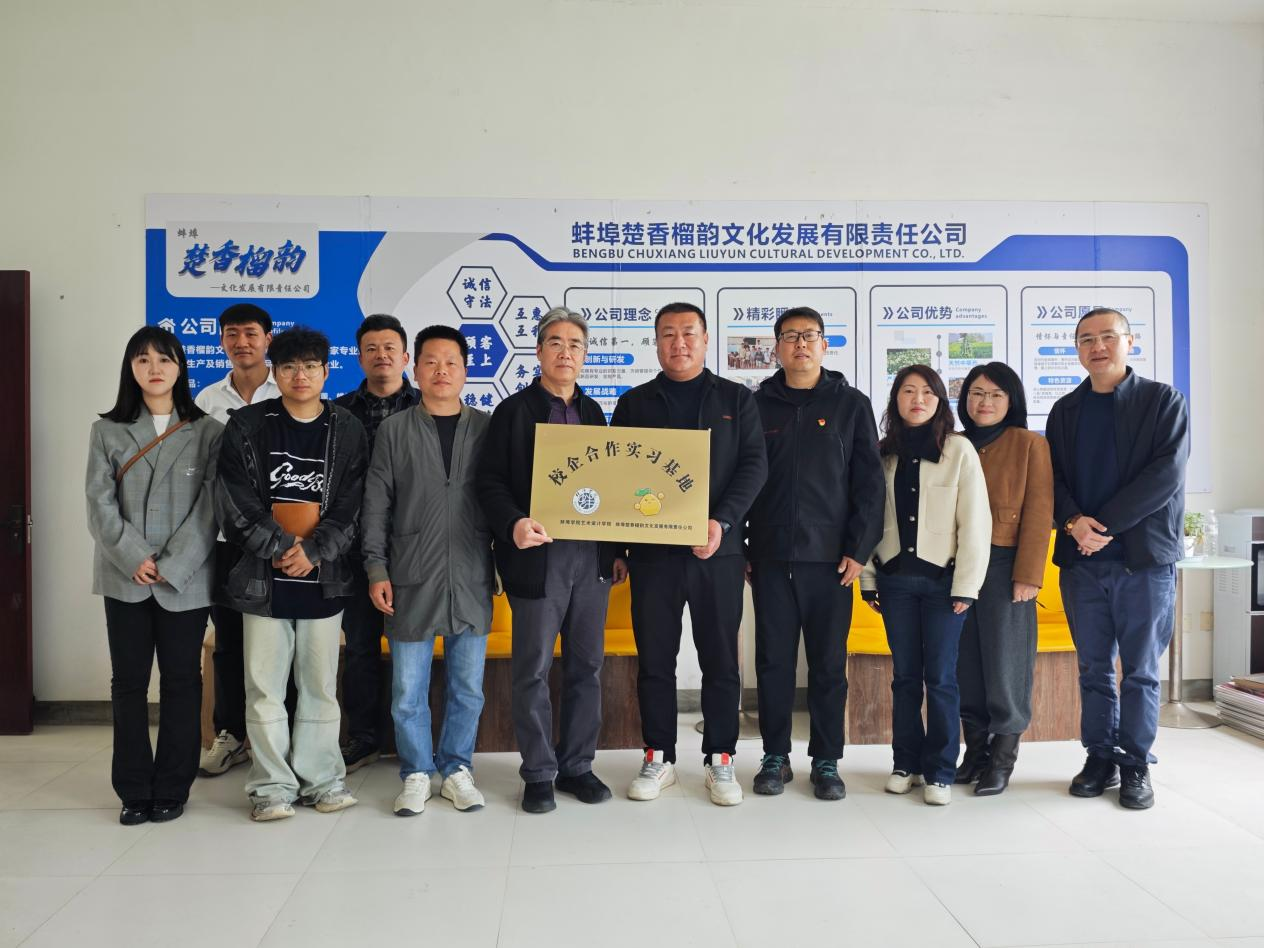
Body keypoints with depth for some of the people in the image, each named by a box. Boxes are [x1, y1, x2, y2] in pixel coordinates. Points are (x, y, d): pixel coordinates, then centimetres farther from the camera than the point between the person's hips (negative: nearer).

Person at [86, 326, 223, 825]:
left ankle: (171, 788, 16)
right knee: (128, 681, 6)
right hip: (125, 578, 2)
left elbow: (210, 507, -5)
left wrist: (171, 566, -13)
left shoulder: (208, 432, 2)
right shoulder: (107, 431, 8)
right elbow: (100, 505, -1)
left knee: (181, 681, 4)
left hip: (186, 579, -1)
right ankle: (134, 790, 17)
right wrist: (136, 558, -13)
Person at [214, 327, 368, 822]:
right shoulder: (247, 426, 2)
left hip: (323, 578, 1)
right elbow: (235, 502, -4)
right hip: (262, 577, 0)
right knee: (265, 686, 4)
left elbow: (350, 507, 0)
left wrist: (312, 553, -11)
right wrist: (283, 549, -9)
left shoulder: (347, 431, 4)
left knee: (321, 685, 8)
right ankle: (273, 786, 16)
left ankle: (321, 779, 20)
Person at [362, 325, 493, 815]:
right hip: (412, 581, 0)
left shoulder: (486, 429, 5)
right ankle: (417, 773, 24)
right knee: (408, 691, 6)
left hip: (471, 580, 1)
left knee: (468, 688, 10)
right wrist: (376, 569, -2)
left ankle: (457, 769, 27)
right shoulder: (394, 430, 4)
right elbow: (375, 505, 3)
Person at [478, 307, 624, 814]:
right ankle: (539, 774, 16)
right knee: (533, 669, 2)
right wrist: (513, 524, -23)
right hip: (539, 553, -4)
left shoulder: (592, 412, 16)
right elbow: (491, 481, -5)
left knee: (586, 666, 9)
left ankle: (577, 765, 23)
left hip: (592, 555, 5)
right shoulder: (514, 410, 1)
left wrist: (617, 549, 12)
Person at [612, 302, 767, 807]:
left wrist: (721, 522, -16)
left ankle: (720, 759, 19)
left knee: (720, 660, 6)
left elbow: (754, 465, -2)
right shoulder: (634, 403, 10)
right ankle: (659, 757, 21)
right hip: (652, 551, 1)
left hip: (718, 551, -1)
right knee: (654, 660, 7)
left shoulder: (737, 399, 7)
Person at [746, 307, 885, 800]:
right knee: (773, 661, 6)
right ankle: (775, 757, 19)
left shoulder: (851, 405, 5)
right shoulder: (759, 405, 8)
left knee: (829, 663, 5)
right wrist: (740, 549, 3)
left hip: (830, 558, -1)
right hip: (770, 557, 1)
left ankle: (826, 761, 17)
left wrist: (859, 550, -6)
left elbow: (869, 483, 2)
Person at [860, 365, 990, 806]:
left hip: (942, 578, -3)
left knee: (940, 676, 0)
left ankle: (940, 771, 11)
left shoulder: (959, 450, -2)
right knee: (905, 674, 9)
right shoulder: (882, 452, 7)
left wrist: (966, 585, -9)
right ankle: (906, 762, 20)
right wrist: (868, 578, 5)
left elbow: (975, 521, -5)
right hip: (895, 578, 3)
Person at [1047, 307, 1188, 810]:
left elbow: (1166, 474, -10)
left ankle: (1136, 765, 16)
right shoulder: (1065, 410, 12)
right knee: (1094, 668, 9)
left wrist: (1102, 524, -15)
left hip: (1145, 558, -3)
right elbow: (1054, 477, 6)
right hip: (1082, 560, 3)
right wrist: (1075, 521, -14)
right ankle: (1100, 759, 21)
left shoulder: (1164, 401, 1)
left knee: (1140, 670, 5)